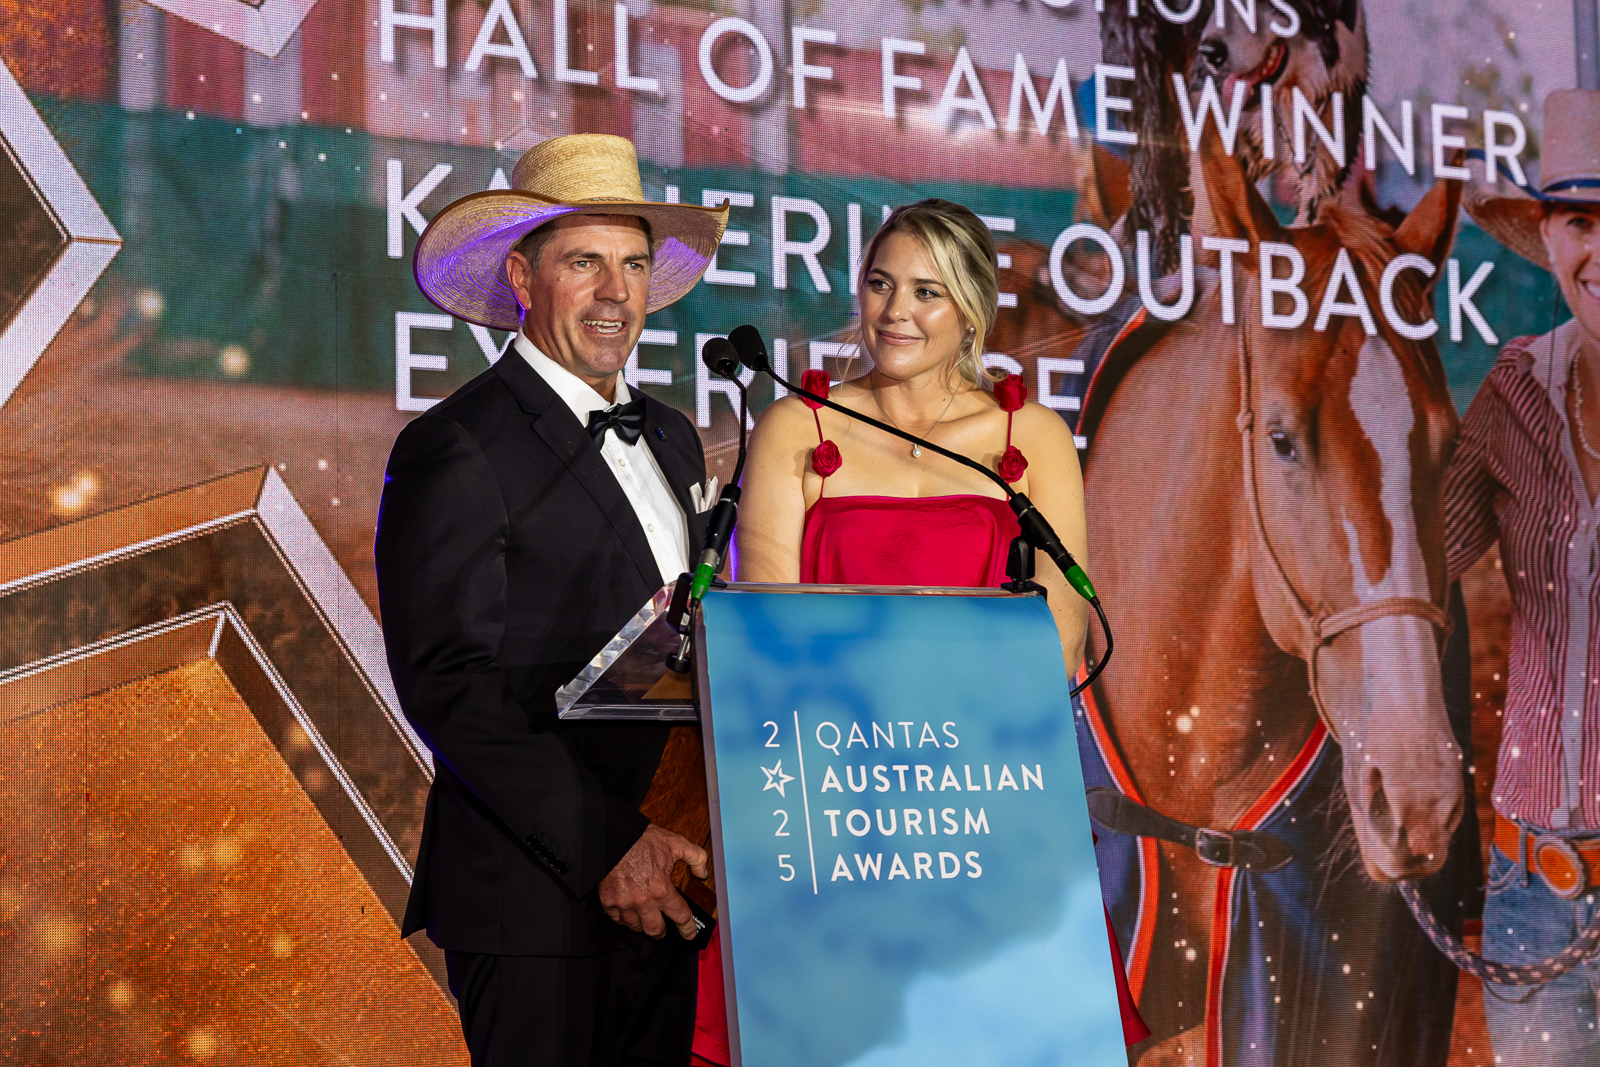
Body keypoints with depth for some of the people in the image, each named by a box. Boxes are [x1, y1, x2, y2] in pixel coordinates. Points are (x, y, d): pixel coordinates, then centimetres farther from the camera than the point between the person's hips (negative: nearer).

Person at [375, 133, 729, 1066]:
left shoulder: (672, 438, 16)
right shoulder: (455, 450, -8)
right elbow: (449, 684, -15)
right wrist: (609, 844, -21)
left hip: (668, 883, 7)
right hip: (535, 897, -7)